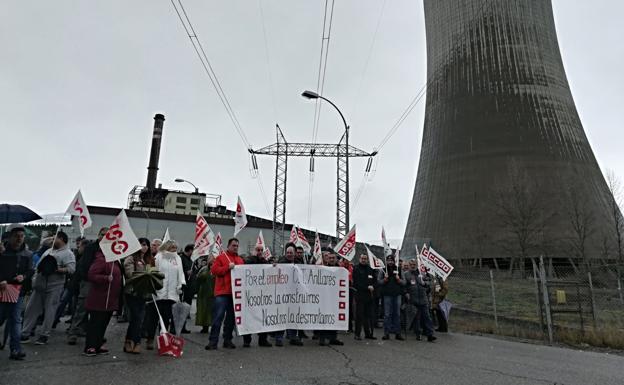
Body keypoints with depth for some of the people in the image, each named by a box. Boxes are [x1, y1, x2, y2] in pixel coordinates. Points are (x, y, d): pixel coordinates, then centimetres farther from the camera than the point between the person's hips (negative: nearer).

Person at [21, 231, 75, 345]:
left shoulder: (68, 253, -7)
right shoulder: (49, 251, 18)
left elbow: (71, 269, -19)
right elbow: (38, 264, 25)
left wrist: (56, 269, -25)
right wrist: (34, 279, 14)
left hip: (54, 287, -7)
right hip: (39, 285, 8)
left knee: (49, 311, -2)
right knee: (31, 309, 10)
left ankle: (44, 336, 7)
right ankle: (25, 334, 19)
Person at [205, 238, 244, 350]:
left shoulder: (240, 260, 18)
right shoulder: (221, 257, 2)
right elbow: (214, 270, -8)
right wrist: (227, 267, -15)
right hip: (222, 292, -5)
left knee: (231, 317, 10)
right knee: (218, 317, -6)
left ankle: (227, 340, 19)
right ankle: (213, 341, 1)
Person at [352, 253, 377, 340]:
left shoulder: (370, 269, 14)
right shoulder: (356, 269, -1)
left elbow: (375, 281, 16)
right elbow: (356, 282, -8)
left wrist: (372, 286, -5)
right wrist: (367, 287, -12)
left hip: (370, 295, 5)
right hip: (360, 295, -5)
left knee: (370, 315, 7)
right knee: (359, 315, -2)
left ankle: (368, 333, 16)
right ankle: (357, 334, 6)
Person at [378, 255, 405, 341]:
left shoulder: (399, 271, 11)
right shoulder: (382, 271, 6)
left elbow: (404, 282, 8)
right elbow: (378, 281, 1)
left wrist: (398, 279, -10)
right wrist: (385, 279, -16)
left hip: (397, 295, 2)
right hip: (387, 295, -2)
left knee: (397, 314, 6)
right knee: (387, 314, -1)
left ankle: (397, 333, 13)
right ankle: (386, 333, 4)